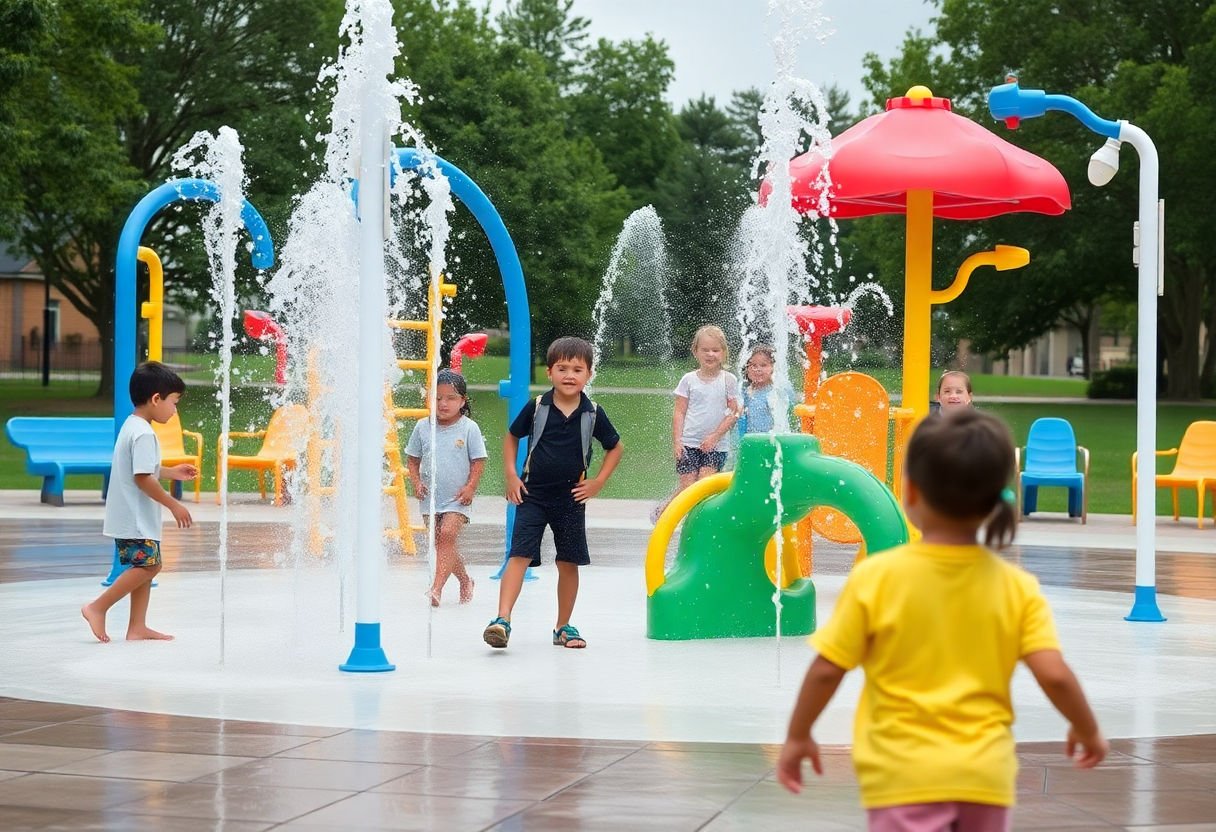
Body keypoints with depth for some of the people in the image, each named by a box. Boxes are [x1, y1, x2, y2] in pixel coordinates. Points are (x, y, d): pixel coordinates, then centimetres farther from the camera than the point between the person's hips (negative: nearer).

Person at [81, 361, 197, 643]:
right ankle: (98, 607, -5)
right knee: (147, 565, -9)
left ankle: (137, 627, 11)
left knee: (147, 567, 11)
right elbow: (142, 478, -23)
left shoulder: (131, 426, 13)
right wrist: (173, 505, -18)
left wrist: (171, 472, 24)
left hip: (130, 518, 10)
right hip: (136, 518, -10)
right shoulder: (143, 434, -19)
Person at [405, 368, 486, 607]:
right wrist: (416, 482, -5)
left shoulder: (469, 428, -6)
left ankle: (436, 588, -22)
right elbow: (412, 459, 10)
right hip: (431, 497, 4)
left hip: (457, 498, -4)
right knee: (439, 542, 10)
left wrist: (470, 487, -12)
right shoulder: (423, 428, 2)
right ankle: (465, 580, 32)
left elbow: (478, 461, -2)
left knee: (447, 535, -19)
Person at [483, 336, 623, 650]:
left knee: (569, 563, 8)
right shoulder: (537, 407, -5)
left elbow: (615, 447, 11)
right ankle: (502, 620, -22)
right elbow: (511, 436, 9)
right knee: (519, 555, -13)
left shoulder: (593, 413, -3)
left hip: (571, 498, 2)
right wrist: (511, 475, 0)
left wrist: (598, 482, 3)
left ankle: (563, 627, 21)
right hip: (532, 495, -2)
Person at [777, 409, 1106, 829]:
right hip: (984, 774, 3)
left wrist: (798, 736, 11)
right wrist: (1087, 729, 13)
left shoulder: (876, 577, -9)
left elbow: (826, 669, -5)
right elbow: (1054, 674, -7)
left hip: (905, 775, -3)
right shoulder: (1017, 586, -3)